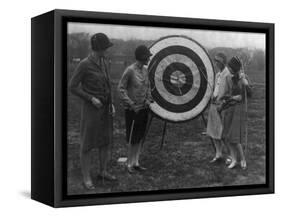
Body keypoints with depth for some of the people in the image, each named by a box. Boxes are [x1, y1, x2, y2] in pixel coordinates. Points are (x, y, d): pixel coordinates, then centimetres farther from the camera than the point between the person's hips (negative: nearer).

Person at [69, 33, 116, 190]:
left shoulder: (103, 62, 6)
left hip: (105, 108, 7)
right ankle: (87, 178, 13)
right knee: (88, 143, 1)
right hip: (91, 108, -7)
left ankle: (103, 171, 31)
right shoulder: (84, 64, -18)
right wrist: (91, 99, -20)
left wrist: (111, 104, 5)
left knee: (106, 140, 14)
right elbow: (73, 87, -14)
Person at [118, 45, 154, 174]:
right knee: (132, 138, 1)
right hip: (132, 110, -7)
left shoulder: (145, 70, 5)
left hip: (143, 108, 7)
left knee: (140, 137, 12)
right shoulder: (130, 70, -15)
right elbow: (121, 88, -13)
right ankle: (129, 164, 15)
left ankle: (136, 162, 22)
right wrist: (130, 103, -17)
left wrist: (148, 99, 2)